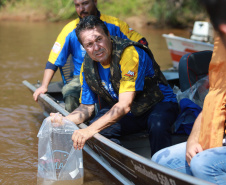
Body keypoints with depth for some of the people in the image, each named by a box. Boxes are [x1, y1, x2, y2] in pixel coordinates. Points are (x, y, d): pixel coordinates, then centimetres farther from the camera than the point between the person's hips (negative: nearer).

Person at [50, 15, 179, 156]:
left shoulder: (130, 54, -28)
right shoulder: (88, 66, -7)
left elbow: (125, 105, -33)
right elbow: (87, 107, 1)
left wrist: (91, 129, -42)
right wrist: (65, 120, -20)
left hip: (159, 104, -5)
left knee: (157, 125, -38)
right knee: (99, 131, -21)